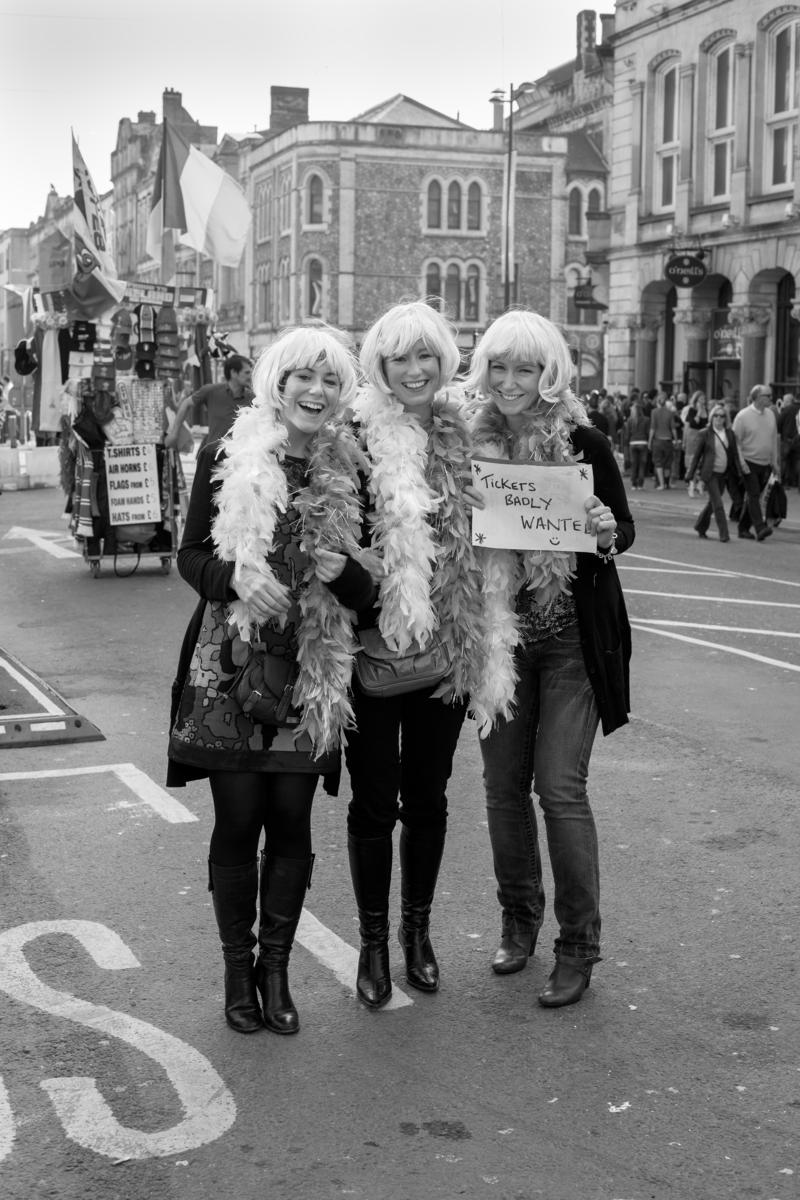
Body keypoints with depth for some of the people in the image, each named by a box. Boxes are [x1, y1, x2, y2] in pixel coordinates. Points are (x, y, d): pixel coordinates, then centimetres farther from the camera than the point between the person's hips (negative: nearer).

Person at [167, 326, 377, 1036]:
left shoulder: (350, 471, 2)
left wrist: (343, 572, -15)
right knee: (238, 820, 3)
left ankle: (276, 967, 22)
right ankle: (237, 970, 20)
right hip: (229, 665, -1)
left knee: (291, 820, 6)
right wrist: (235, 576, -19)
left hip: (310, 672, 2)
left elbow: (367, 589, 7)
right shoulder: (226, 457, -2)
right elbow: (191, 556, 1)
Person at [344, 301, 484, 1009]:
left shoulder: (467, 435, 4)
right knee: (374, 799, 7)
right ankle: (373, 941, 22)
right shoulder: (359, 437, -7)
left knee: (428, 796, 14)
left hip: (445, 649, 3)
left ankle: (417, 929, 31)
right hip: (372, 647, -3)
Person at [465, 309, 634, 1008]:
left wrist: (607, 532, -18)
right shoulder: (472, 445, 0)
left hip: (572, 640, -3)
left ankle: (579, 945, 10)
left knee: (561, 788, -5)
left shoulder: (583, 443, -7)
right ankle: (519, 919, 30)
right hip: (500, 636, 3)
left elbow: (624, 528, 4)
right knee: (503, 786, 10)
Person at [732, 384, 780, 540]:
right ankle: (760, 528, -18)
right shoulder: (743, 416, -9)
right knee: (753, 495, -12)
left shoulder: (770, 414, 8)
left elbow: (774, 439, 15)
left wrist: (775, 461, 13)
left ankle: (744, 528, 19)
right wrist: (741, 462, -15)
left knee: (753, 496, 11)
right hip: (749, 463, -5)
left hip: (765, 464, 6)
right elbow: (736, 441, -8)